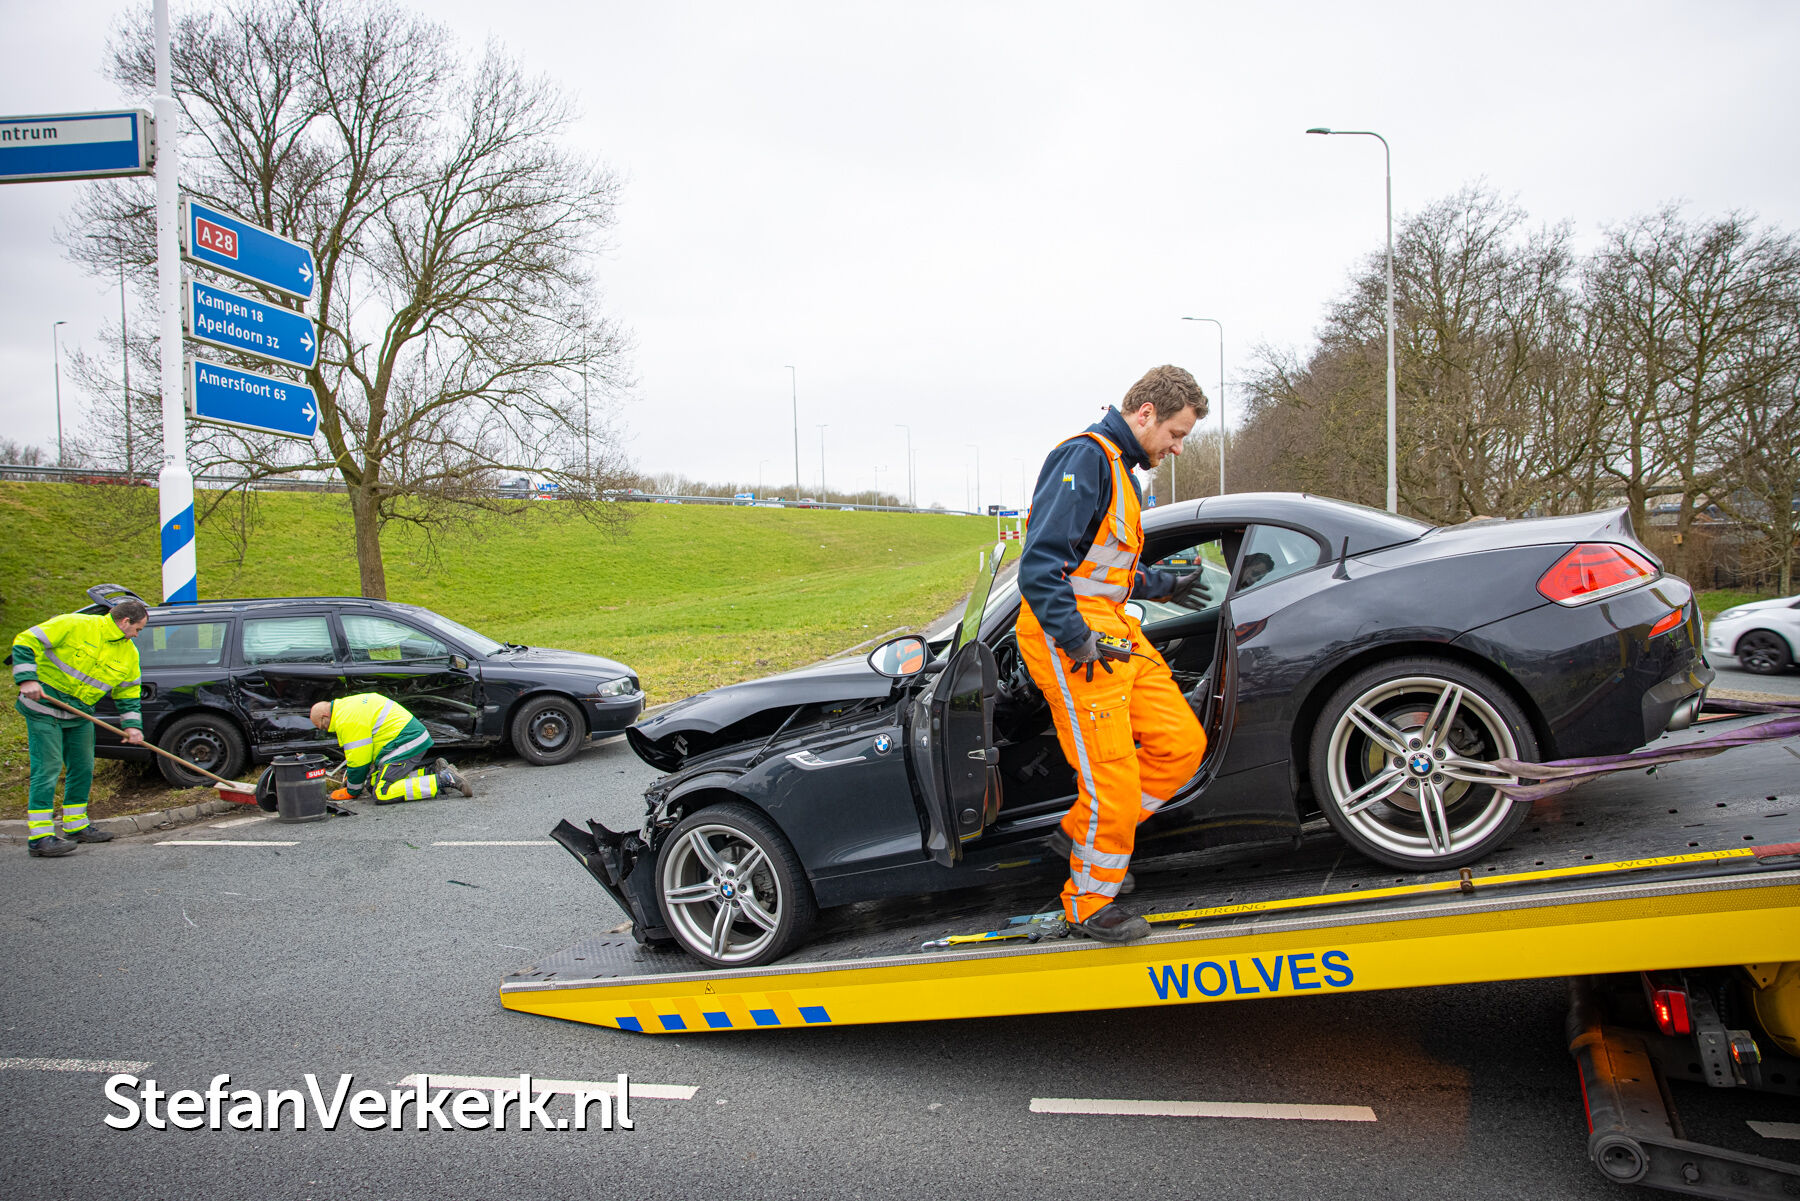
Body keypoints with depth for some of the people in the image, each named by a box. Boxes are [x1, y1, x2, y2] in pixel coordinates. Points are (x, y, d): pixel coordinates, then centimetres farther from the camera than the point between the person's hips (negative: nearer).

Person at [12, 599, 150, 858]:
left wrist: (132, 725, 0)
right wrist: (27, 679, -23)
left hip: (80, 713, 7)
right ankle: (39, 836, -9)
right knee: (47, 767, -10)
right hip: (44, 705, -7)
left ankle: (76, 826, 28)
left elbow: (128, 695, 12)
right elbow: (25, 643, -14)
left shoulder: (129, 653, 6)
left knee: (82, 768, 12)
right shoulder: (75, 625, -14)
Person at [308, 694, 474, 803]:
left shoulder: (347, 720, -13)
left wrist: (352, 792, 5)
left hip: (406, 743, -10)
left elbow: (358, 760, -10)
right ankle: (434, 771, 7)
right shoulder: (347, 705, 20)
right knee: (373, 783, 14)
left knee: (382, 794, -15)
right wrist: (349, 774, 32)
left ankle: (444, 779, -22)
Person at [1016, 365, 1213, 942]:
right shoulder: (1085, 458, -13)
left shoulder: (1118, 466, 20)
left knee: (1182, 744, 7)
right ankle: (1090, 903, 12)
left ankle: (1084, 831, 21)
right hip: (1071, 636, -10)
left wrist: (1162, 586, 30)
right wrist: (1076, 639, -26)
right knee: (1114, 779, -8)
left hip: (1113, 631, 10)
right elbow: (1040, 565, -22)